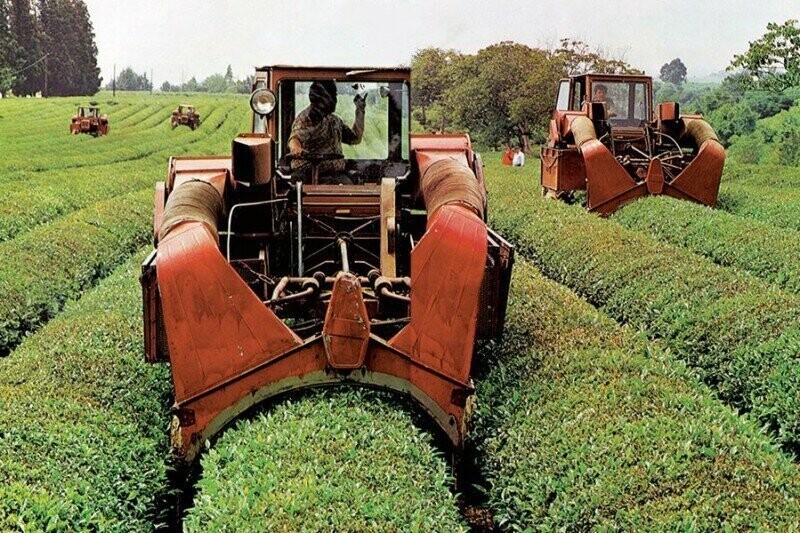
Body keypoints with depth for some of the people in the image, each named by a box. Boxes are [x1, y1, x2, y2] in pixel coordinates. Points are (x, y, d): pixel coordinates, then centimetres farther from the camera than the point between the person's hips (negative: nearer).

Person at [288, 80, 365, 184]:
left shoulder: (335, 120, 22)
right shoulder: (306, 117, -4)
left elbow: (355, 138, 32)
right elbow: (295, 137, -22)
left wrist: (360, 110, 30)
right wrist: (295, 149, -47)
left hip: (336, 174, 6)